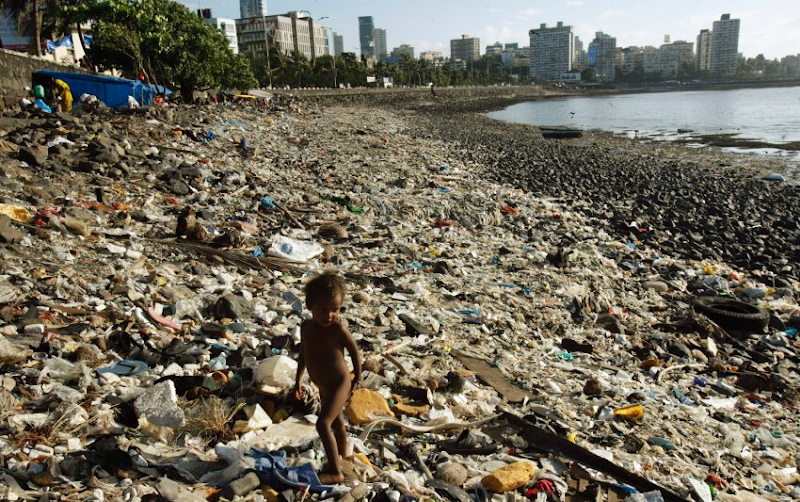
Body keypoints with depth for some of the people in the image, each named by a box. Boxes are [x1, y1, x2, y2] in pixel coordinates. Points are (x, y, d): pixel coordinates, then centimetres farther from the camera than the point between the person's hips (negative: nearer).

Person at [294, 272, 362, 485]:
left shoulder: (338, 329, -24)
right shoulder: (306, 327, -5)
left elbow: (354, 350, -12)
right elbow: (303, 353, 10)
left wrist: (357, 379, -3)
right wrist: (298, 380, 14)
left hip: (339, 384, -7)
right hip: (323, 386, 7)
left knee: (323, 423, -17)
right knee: (337, 422, 24)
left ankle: (335, 471, -10)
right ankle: (343, 456, 44)